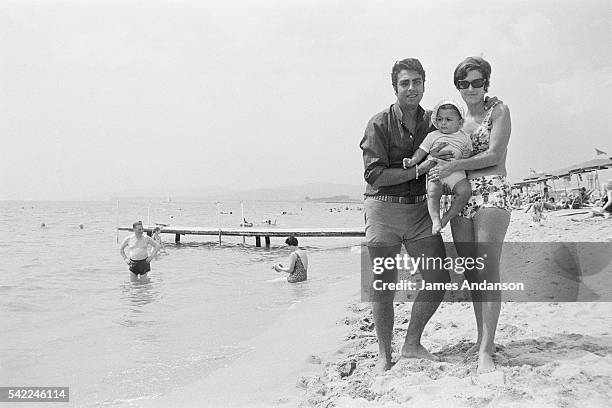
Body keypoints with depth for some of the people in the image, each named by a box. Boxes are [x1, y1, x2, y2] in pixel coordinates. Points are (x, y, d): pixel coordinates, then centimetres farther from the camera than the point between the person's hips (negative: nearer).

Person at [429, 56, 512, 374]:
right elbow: (443, 157, 22)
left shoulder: (498, 111, 4)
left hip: (492, 192, -5)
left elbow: (494, 155, -7)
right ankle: (483, 338, 18)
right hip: (460, 197, 6)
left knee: (487, 271, -11)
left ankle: (485, 351, -12)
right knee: (471, 274, 6)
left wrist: (453, 166, -13)